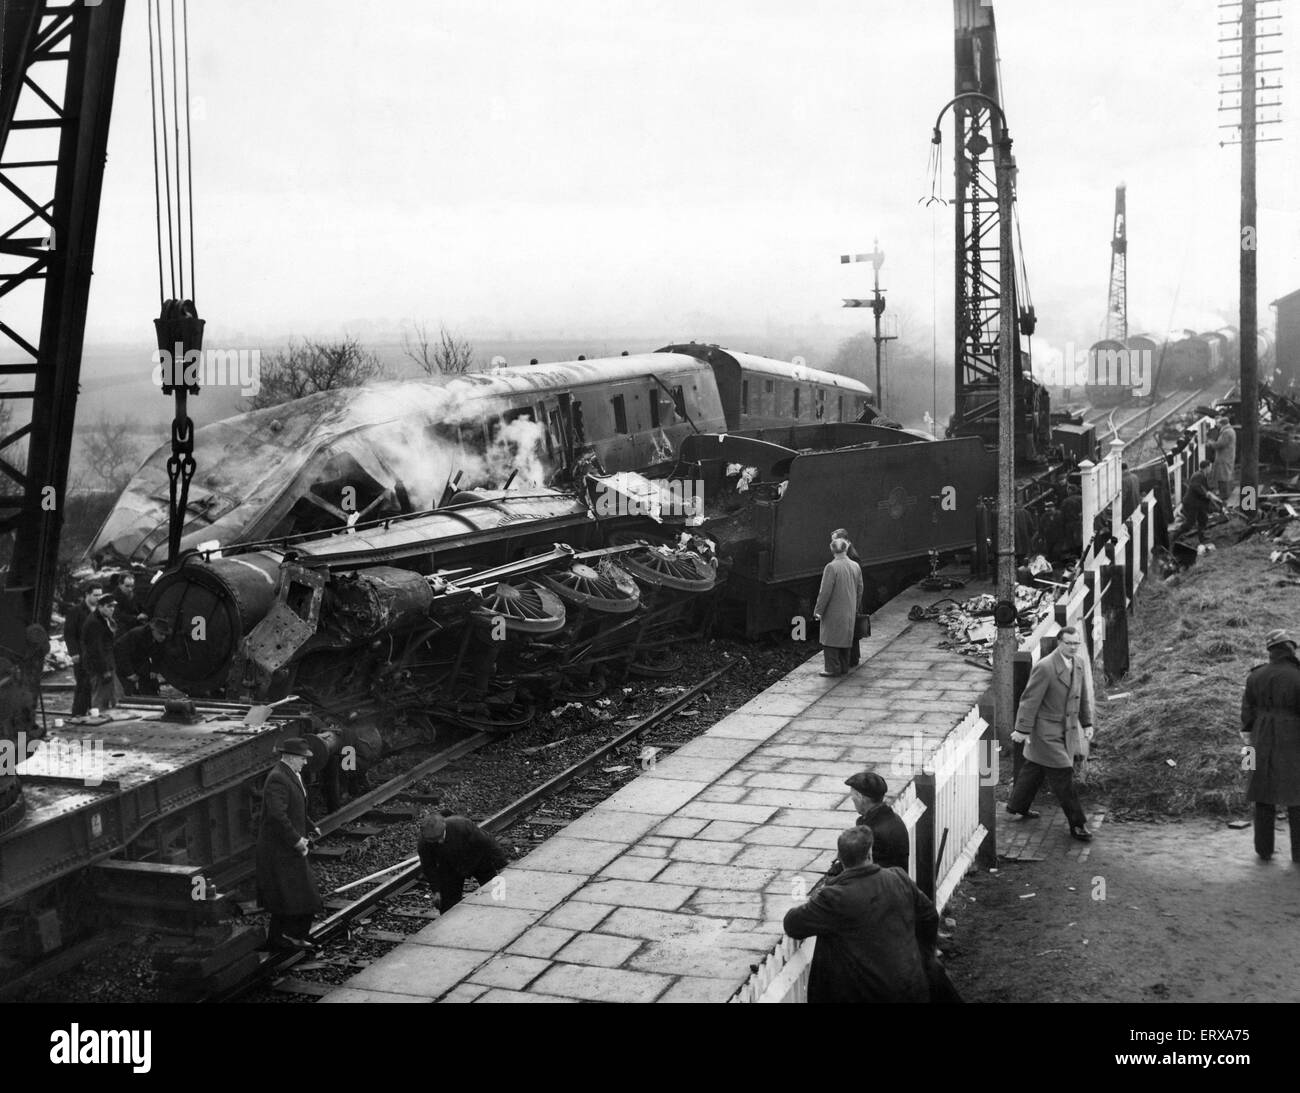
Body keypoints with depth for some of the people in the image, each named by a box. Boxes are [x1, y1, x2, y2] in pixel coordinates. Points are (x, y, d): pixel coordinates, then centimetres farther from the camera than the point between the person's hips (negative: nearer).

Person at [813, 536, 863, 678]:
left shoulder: (831, 567, -17)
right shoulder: (856, 567, 3)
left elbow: (825, 592, -17)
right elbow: (859, 590, 11)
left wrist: (818, 611, -10)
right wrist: (856, 608, 22)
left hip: (834, 612, -6)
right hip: (849, 612, 6)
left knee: (830, 640, 0)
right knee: (845, 638, 15)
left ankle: (833, 668, -1)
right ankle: (844, 667, 20)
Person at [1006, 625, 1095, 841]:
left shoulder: (1081, 664, 3)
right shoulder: (1045, 667, -21)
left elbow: (1084, 696, 15)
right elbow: (1030, 700, -17)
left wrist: (1087, 723, 13)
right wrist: (1022, 730, -15)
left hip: (1065, 729, 8)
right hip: (1046, 730, -8)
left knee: (1034, 768, 21)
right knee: (1062, 774, -6)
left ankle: (1017, 805, 37)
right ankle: (1077, 824, 1)